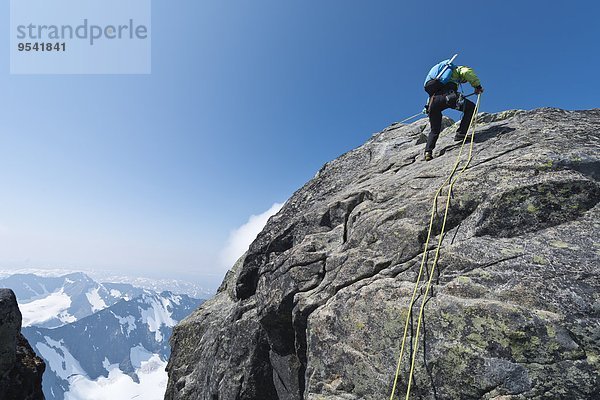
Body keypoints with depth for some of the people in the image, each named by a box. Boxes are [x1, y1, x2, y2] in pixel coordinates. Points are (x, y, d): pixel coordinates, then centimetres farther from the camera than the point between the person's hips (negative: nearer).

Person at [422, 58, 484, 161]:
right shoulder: (458, 69, 24)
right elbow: (468, 72, 0)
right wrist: (477, 86, 9)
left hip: (432, 100, 6)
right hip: (446, 96, -6)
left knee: (434, 130, 16)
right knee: (471, 107, 10)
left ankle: (428, 152, 0)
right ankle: (461, 133, -2)